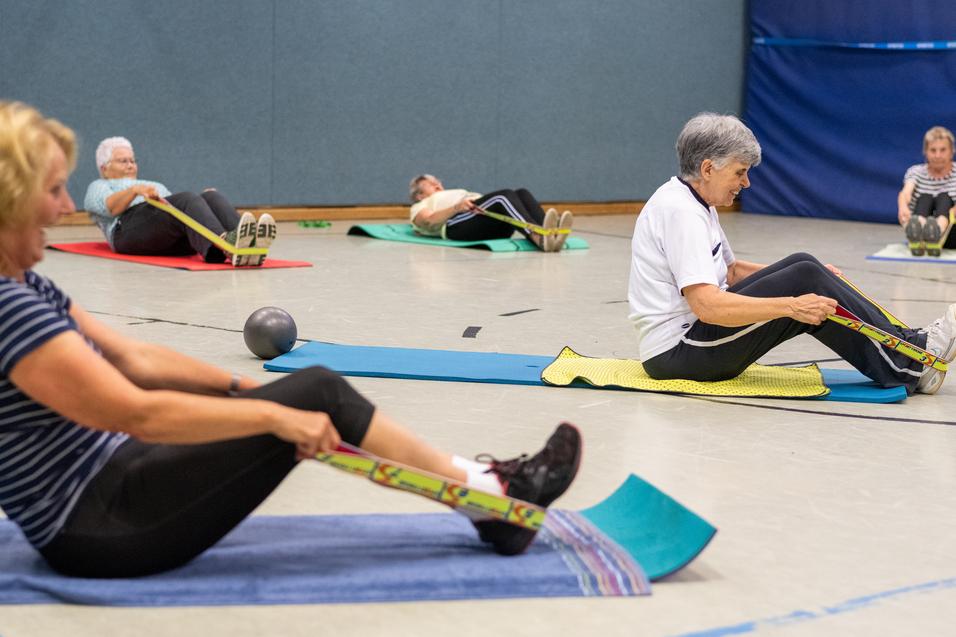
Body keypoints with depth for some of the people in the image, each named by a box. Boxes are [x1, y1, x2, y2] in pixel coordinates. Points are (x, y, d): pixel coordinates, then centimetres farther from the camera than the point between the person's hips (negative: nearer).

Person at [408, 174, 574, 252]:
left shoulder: (458, 193, 45)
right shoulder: (420, 207, 28)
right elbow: (428, 221, 2)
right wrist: (456, 208, -15)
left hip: (493, 225, 6)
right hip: (457, 225, -6)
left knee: (521, 193, -22)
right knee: (505, 195, -30)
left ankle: (550, 232, -50)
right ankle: (539, 237, -57)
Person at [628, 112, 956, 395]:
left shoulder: (694, 203, 14)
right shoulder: (681, 212, -19)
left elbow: (730, 270, 23)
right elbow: (707, 305, -28)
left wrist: (809, 276, 12)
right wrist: (790, 305, -30)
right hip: (676, 352, -10)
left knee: (802, 265, 1)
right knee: (806, 278, -16)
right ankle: (909, 365, -10)